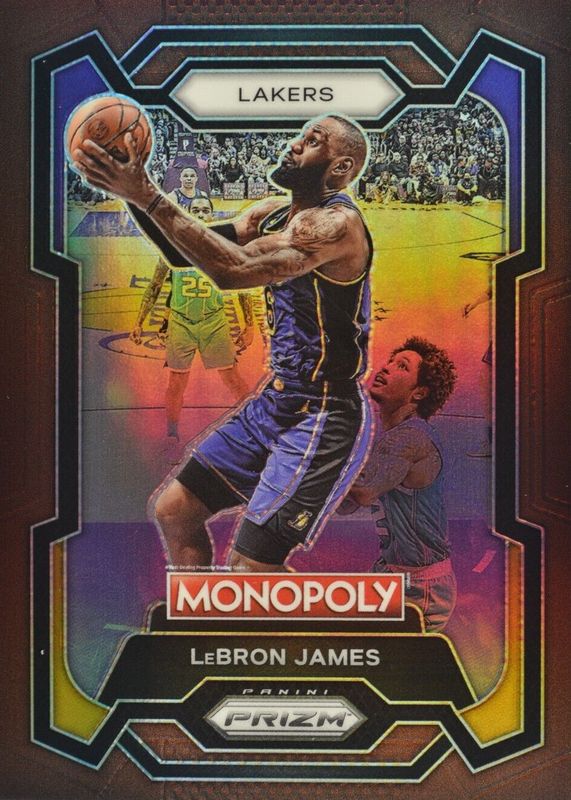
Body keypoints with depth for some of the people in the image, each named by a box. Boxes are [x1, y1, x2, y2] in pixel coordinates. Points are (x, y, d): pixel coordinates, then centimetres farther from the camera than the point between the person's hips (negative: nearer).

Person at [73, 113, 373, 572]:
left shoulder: (337, 222, -21)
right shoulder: (272, 214, 8)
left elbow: (233, 269, -34)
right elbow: (189, 250, 7)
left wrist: (149, 198, -32)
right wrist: (135, 193, -7)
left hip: (325, 418, -9)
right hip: (275, 401, 9)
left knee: (252, 568, -12)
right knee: (174, 511, 15)